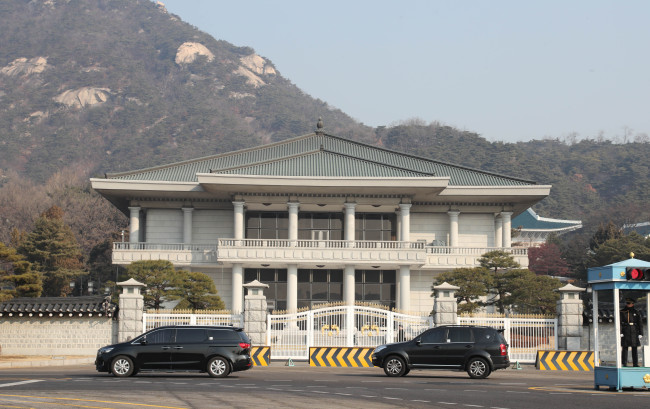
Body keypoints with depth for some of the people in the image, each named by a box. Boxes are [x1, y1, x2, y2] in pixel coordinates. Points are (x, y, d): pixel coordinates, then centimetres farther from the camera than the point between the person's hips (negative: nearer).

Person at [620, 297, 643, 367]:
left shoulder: (636, 313, 10)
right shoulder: (622, 312, 4)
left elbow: (640, 324, 11)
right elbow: (619, 323, -2)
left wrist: (640, 334, 4)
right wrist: (620, 333, -11)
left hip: (634, 332, 2)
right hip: (625, 333, -2)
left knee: (634, 349, 2)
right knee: (625, 348, -3)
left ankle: (635, 363, 7)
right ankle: (624, 363, 0)